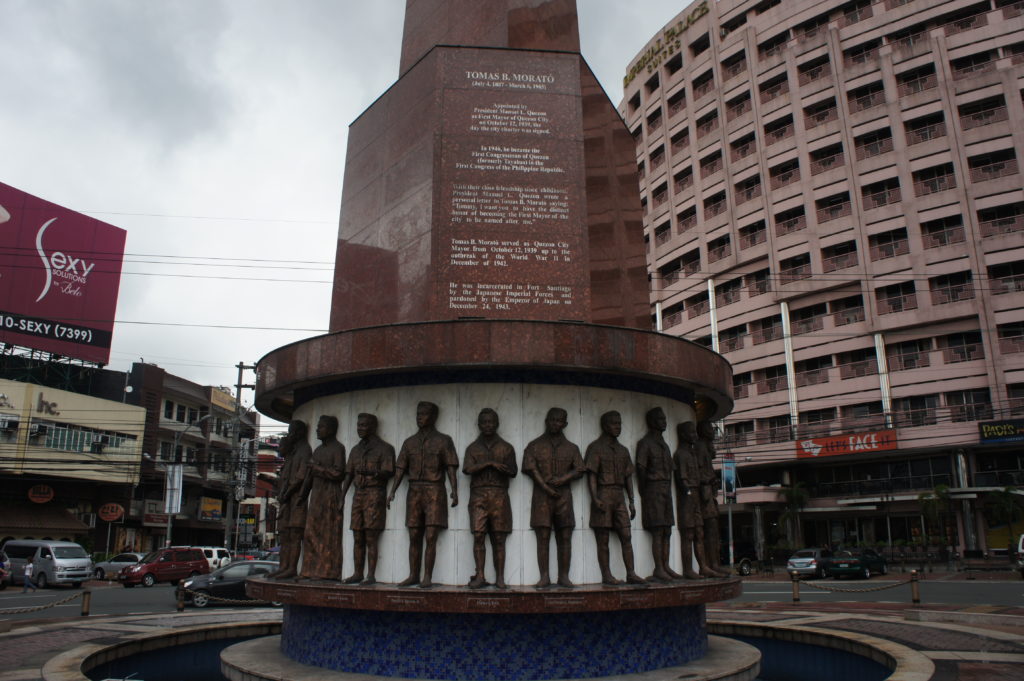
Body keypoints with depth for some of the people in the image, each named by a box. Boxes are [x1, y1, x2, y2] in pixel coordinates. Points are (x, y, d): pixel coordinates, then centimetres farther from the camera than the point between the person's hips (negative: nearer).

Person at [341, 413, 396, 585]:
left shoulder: (384, 448, 0)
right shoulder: (356, 450, 19)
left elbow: (388, 473, -8)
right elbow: (348, 474, 18)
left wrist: (371, 473, -25)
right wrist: (342, 497, 9)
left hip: (374, 495, -6)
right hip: (358, 494, 6)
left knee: (371, 538, -8)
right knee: (358, 538, 6)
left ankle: (371, 575, -7)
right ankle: (357, 574, 12)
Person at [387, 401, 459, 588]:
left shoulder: (443, 441, 3)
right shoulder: (409, 443, 13)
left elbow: (451, 468, -3)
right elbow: (401, 469, 11)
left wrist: (454, 491, -16)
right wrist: (392, 492, -1)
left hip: (434, 493, -4)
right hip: (414, 492, 4)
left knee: (430, 538, -8)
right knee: (414, 537, 5)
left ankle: (427, 578, -3)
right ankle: (413, 576, 12)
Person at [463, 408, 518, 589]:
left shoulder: (506, 448, 14)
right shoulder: (473, 448, 15)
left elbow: (513, 472, 5)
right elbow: (467, 469, -2)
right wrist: (490, 463, -12)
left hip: (499, 495, 0)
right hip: (478, 494, 0)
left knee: (499, 538, -2)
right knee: (478, 536, -6)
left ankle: (500, 578, 0)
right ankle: (479, 576, -3)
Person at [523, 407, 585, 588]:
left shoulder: (571, 448, 16)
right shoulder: (534, 446, 10)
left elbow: (579, 470, 6)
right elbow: (530, 468, -2)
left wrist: (562, 479, -11)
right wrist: (547, 487, -12)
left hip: (564, 496, 2)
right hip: (542, 496, -2)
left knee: (565, 537, -1)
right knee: (543, 537, -6)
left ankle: (564, 576, 3)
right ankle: (544, 577, -4)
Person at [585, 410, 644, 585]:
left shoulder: (622, 450, 18)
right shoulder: (596, 447, -1)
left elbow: (628, 477, 18)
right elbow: (591, 474, -9)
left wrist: (631, 501, 12)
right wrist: (594, 498, -19)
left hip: (619, 497, 6)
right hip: (603, 496, -6)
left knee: (626, 537, 1)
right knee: (603, 539, -1)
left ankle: (630, 574, 4)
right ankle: (606, 576, 2)